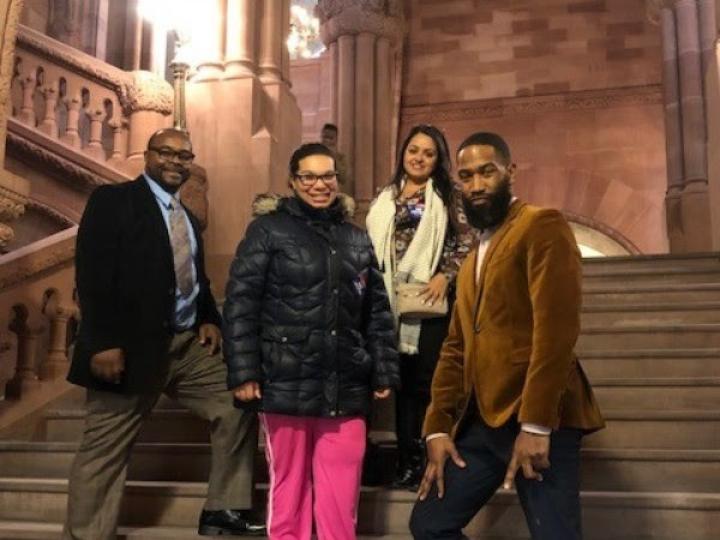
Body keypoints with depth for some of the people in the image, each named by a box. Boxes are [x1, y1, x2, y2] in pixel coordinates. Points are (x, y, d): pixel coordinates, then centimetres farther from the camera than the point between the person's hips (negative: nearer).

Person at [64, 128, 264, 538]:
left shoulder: (188, 219, 19)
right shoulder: (112, 200, -4)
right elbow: (92, 274, -13)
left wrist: (209, 320, 6)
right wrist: (104, 342, -21)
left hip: (190, 344, 7)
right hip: (133, 347, -7)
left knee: (239, 405, 4)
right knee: (104, 451, 0)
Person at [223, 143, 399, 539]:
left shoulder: (357, 239, 15)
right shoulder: (268, 229, 1)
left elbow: (377, 312, 16)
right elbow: (240, 304, -5)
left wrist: (384, 372, 11)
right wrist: (243, 372, -11)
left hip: (345, 388, 3)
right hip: (287, 384, -3)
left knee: (341, 500, 5)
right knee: (289, 491, 8)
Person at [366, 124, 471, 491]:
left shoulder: (447, 197, 4)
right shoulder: (385, 199, 16)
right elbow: (372, 245, 17)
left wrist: (445, 275, -15)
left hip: (430, 302, -4)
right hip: (394, 301, 4)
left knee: (428, 382, -2)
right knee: (403, 381, 7)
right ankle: (407, 463, 15)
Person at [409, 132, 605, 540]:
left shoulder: (543, 226, -5)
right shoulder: (474, 260, 21)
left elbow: (557, 328, -16)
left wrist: (536, 424, -22)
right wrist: (438, 426, 9)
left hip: (538, 421, -8)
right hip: (480, 422, 8)